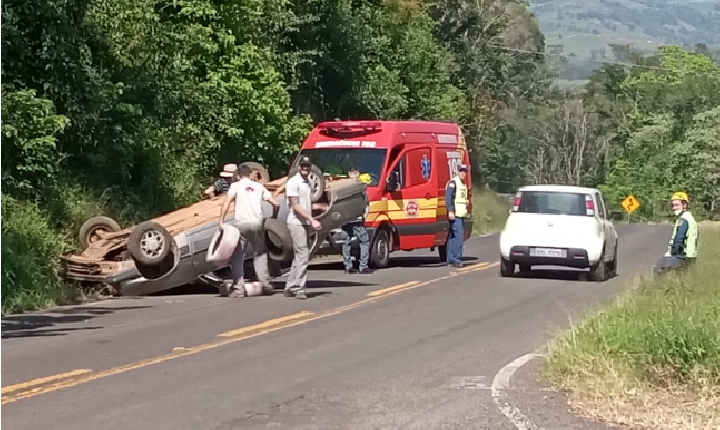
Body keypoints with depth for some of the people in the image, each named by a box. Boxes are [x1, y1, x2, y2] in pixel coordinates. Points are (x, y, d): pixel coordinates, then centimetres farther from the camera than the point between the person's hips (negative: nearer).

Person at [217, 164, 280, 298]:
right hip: (257, 223, 3)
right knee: (260, 254, 18)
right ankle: (265, 284, 11)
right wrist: (274, 218, 32)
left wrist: (221, 221, -10)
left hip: (241, 224, -3)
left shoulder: (236, 185, 6)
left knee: (237, 257, 4)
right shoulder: (259, 186, 16)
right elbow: (276, 204, 16)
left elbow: (226, 202, -10)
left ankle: (238, 288, -3)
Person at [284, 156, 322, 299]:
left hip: (306, 224, 9)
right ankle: (299, 288, -7)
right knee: (303, 256, -11)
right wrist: (312, 220, -23)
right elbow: (296, 206, -17)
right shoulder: (293, 182, -11)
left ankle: (290, 287, 18)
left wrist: (311, 221, 13)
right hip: (296, 223, -9)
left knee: (299, 257, 11)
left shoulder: (308, 183, 15)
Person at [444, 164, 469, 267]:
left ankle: (450, 259, 13)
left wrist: (466, 210, 24)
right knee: (458, 235, -15)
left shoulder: (464, 184, 20)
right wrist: (450, 211, -25)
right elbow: (448, 198, -18)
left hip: (461, 215, 9)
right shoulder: (453, 183, -9)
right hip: (454, 215, -9)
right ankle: (456, 260, -16)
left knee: (452, 237, 11)